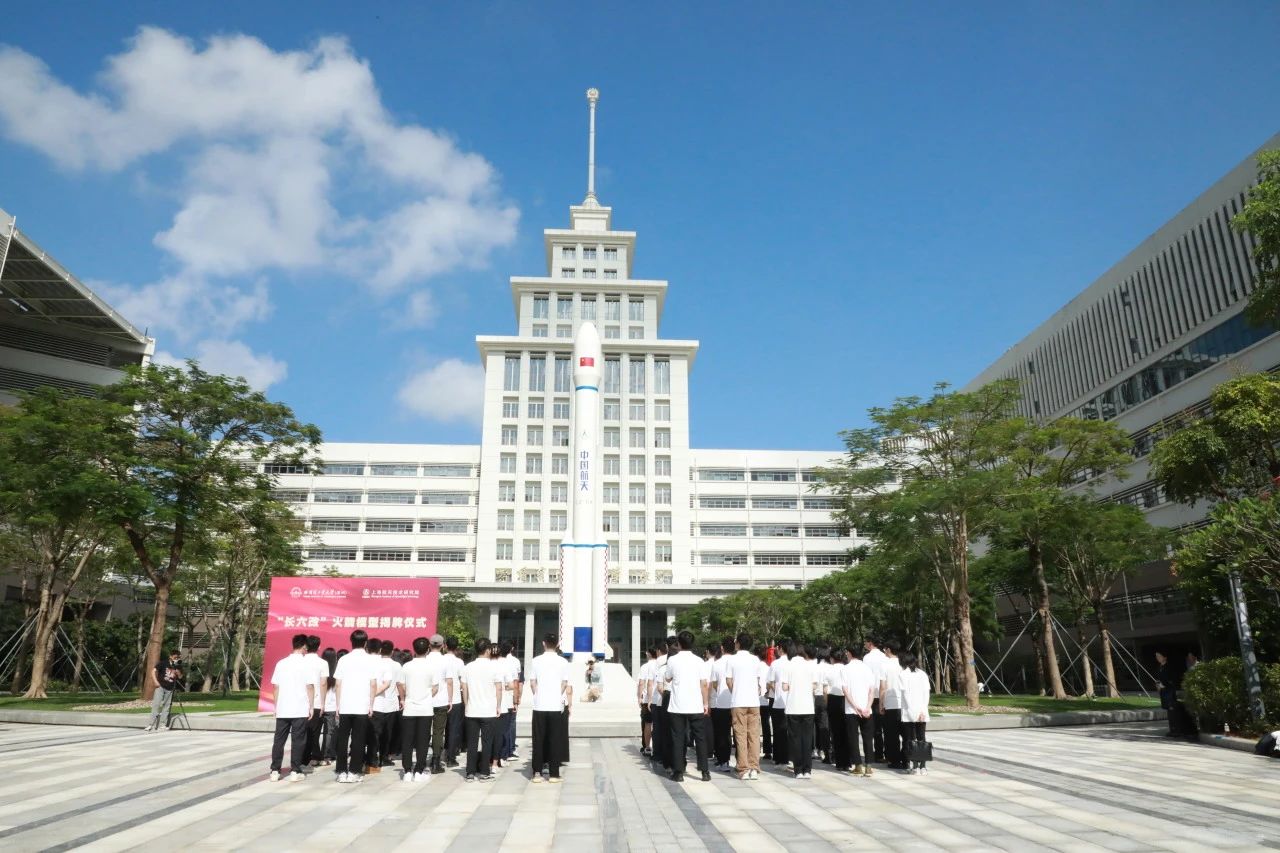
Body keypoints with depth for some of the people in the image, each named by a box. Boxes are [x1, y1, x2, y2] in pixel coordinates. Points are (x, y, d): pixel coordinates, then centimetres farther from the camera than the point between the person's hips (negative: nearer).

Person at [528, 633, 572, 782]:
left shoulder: (536, 661, -1)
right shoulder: (563, 662, -2)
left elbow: (532, 683, 3)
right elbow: (565, 684, 2)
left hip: (539, 706, 1)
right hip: (556, 706, -1)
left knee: (538, 740, 8)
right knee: (555, 740, 5)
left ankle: (537, 772, 8)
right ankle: (553, 773, 7)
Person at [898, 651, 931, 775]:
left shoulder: (903, 675, -5)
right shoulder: (923, 674, 7)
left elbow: (906, 693, -12)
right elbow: (926, 693, 0)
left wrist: (913, 711, -10)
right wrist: (923, 710, -3)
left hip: (909, 713, -4)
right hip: (922, 711, 4)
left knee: (910, 740, 2)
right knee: (921, 738, 9)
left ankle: (915, 767, -4)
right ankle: (922, 766, 6)